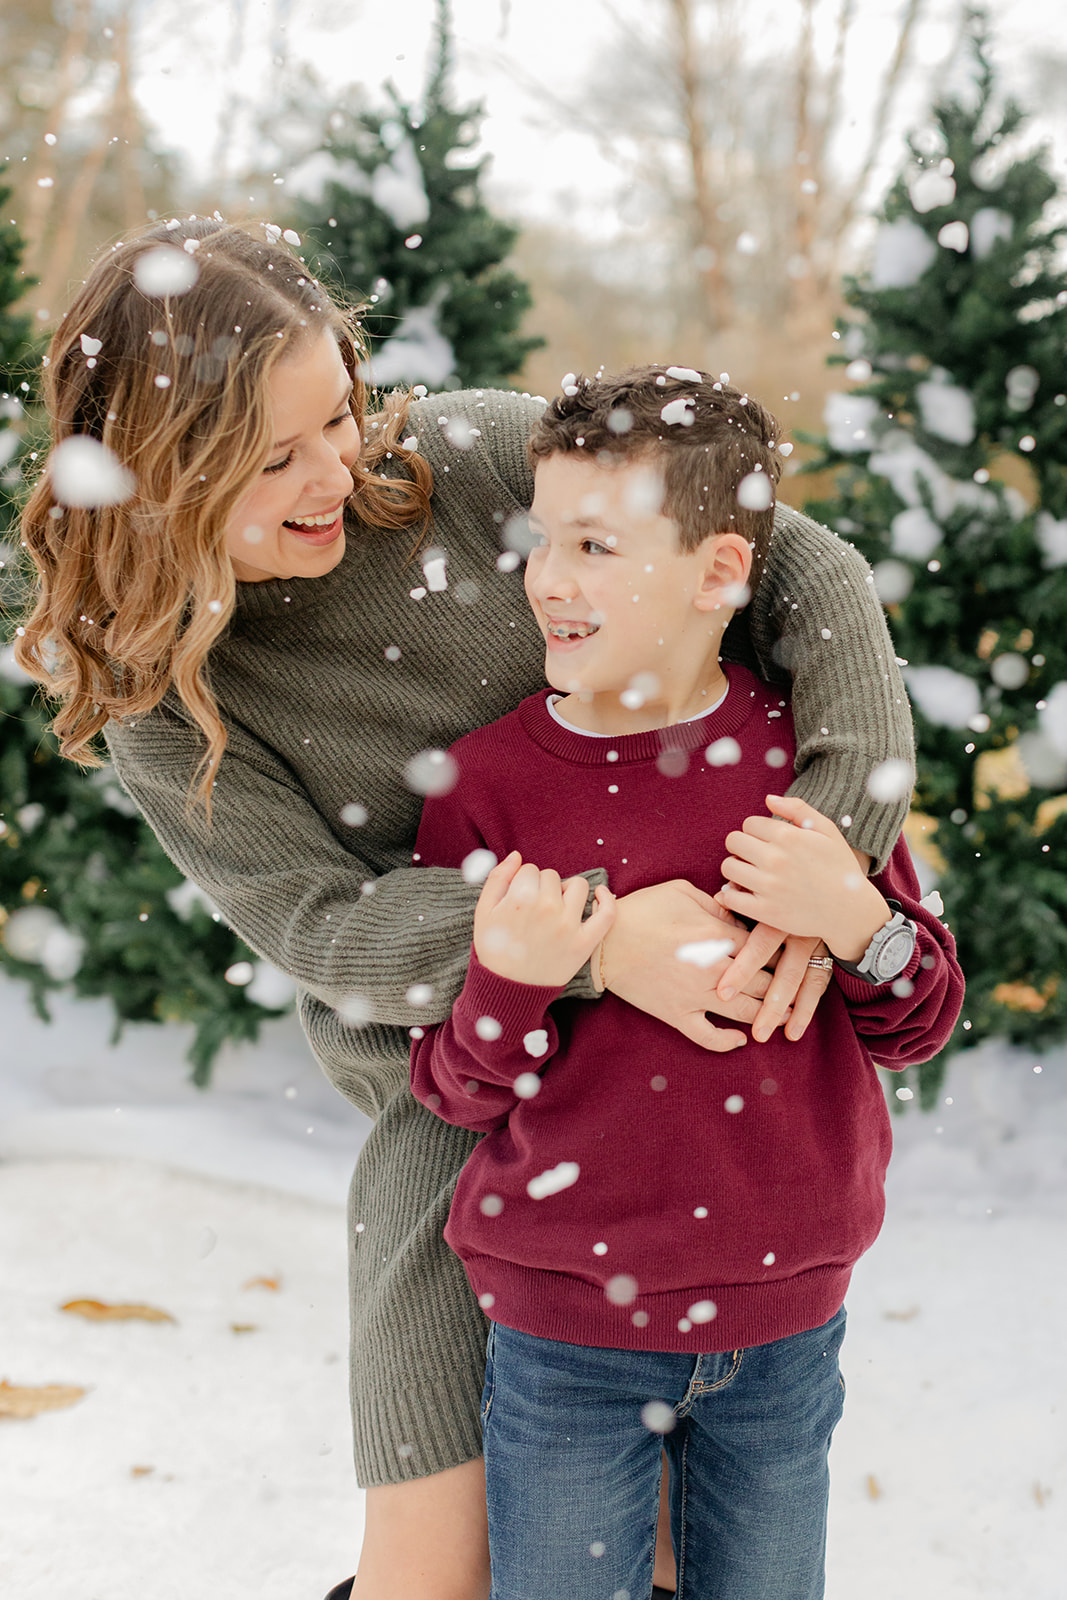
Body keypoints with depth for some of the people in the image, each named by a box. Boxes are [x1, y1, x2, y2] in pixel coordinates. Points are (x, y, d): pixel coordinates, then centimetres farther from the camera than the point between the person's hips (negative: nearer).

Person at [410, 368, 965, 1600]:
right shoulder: (486, 782, -9)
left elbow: (921, 1028, 2)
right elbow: (454, 1093, -6)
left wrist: (859, 924, -18)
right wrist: (510, 983, -26)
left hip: (784, 1318, 2)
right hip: (562, 1324, -1)